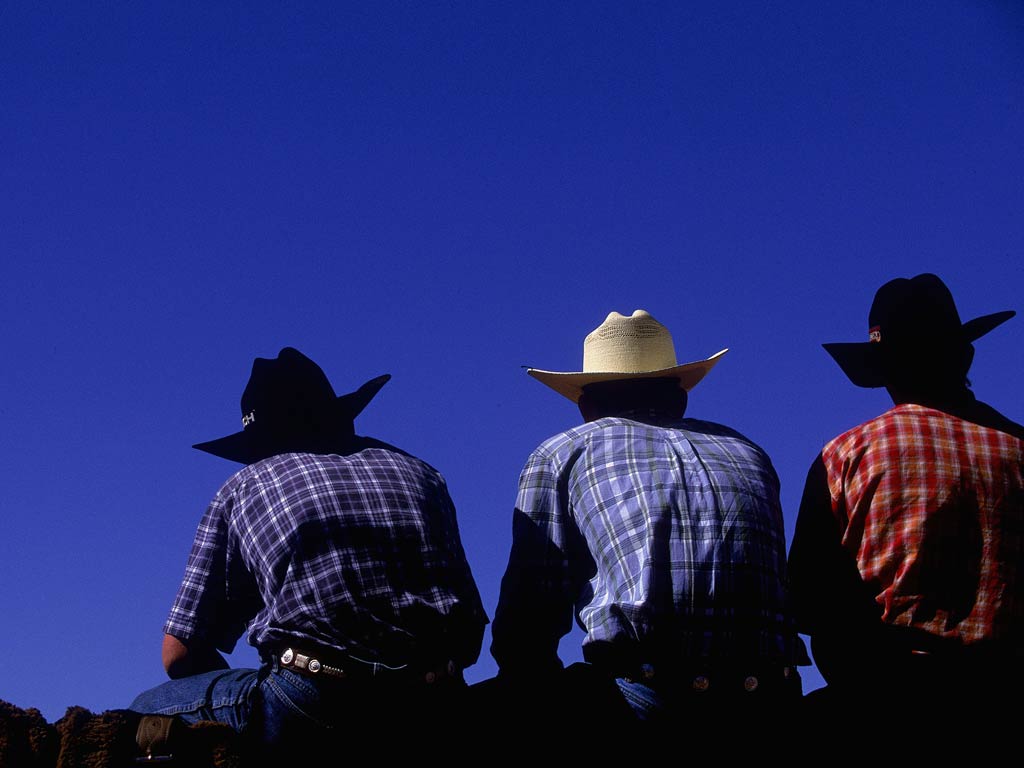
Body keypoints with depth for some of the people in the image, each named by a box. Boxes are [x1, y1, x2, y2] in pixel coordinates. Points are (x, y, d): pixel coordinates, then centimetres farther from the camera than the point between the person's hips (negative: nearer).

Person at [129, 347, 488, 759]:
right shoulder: (421, 473, 26)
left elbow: (180, 653, 14)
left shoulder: (243, 486, 18)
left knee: (146, 714, 21)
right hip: (435, 711, 3)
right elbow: (470, 634, 22)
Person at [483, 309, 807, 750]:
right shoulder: (749, 453, 28)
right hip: (767, 706, 5)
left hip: (643, 707, -4)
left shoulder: (562, 454, 16)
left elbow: (527, 622, 8)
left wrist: (523, 704, 22)